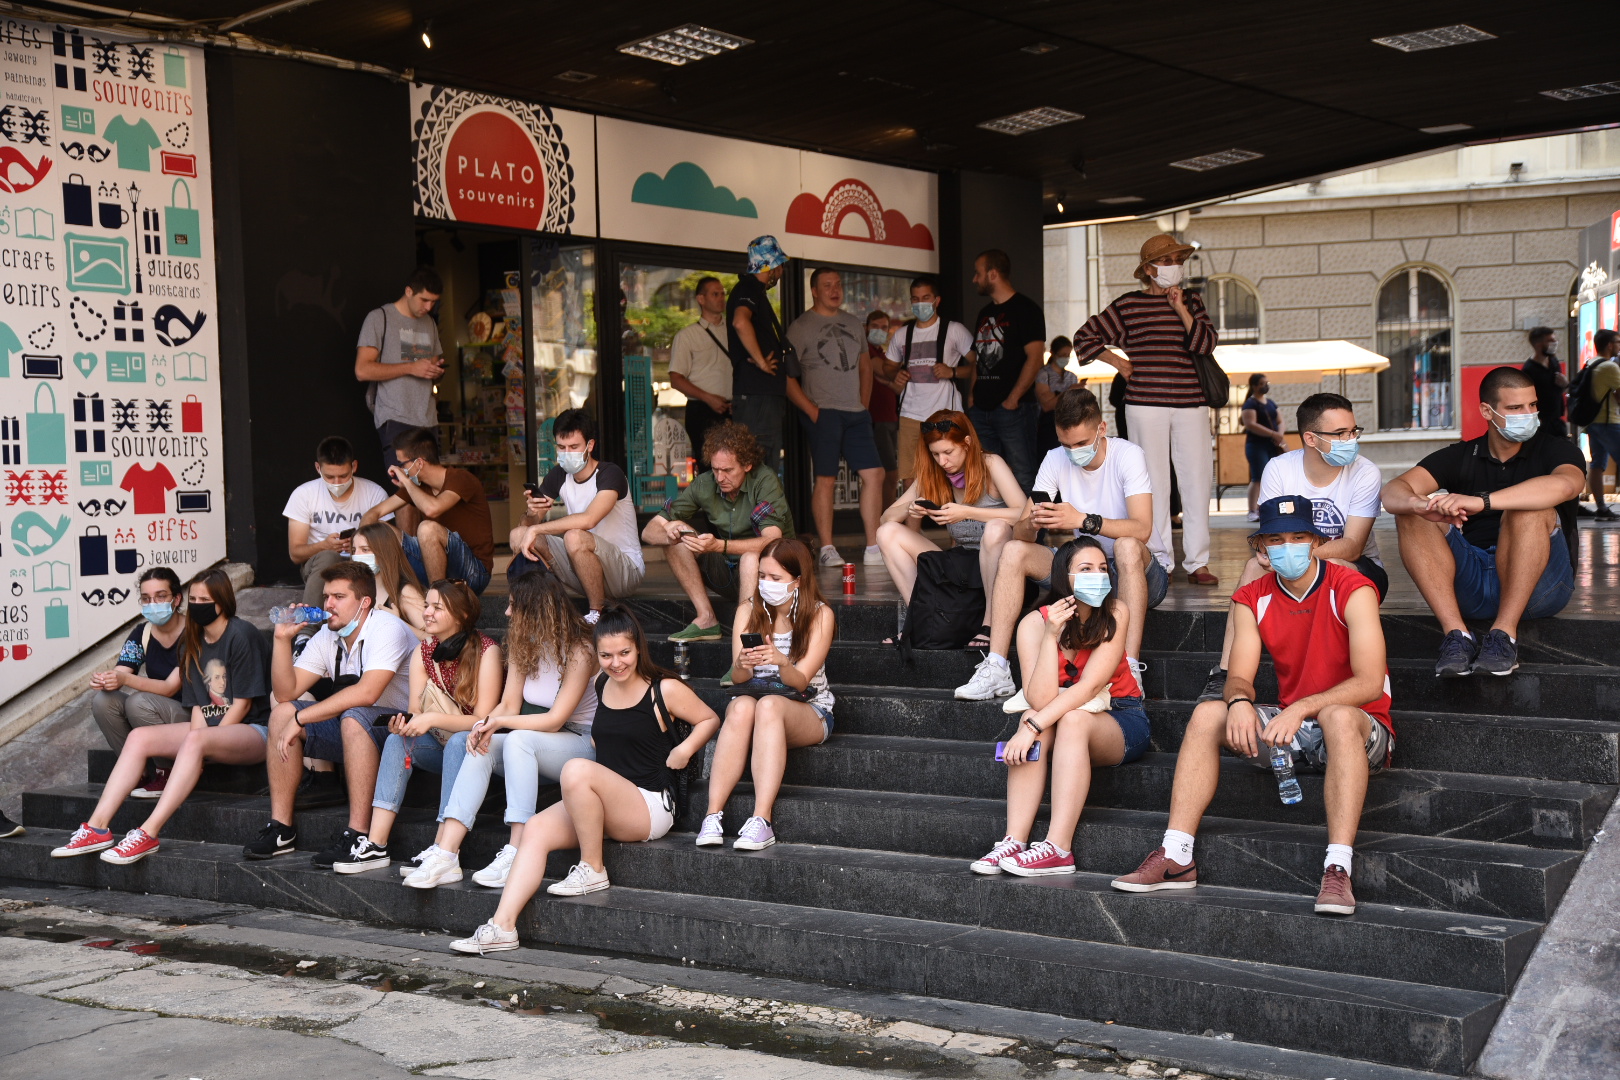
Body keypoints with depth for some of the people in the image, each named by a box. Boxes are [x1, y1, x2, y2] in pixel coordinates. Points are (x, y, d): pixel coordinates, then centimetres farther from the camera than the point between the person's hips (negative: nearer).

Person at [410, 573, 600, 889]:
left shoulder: (578, 652, -15)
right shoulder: (522, 645, 7)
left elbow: (555, 720, -18)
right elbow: (509, 705, 2)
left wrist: (500, 722, -20)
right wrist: (485, 725, -19)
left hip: (582, 745, -7)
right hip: (533, 748, 7)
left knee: (519, 739, -33)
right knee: (481, 746, -20)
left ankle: (516, 855, -39)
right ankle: (446, 853, -31)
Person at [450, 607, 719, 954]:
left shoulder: (665, 690, -5)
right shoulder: (601, 686, 12)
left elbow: (710, 720, 5)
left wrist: (685, 748, -12)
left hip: (651, 807, -7)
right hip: (605, 808, 7)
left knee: (576, 770, -31)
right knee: (536, 828, -15)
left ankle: (592, 870, -15)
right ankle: (502, 926, -22)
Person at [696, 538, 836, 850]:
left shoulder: (820, 616, -4)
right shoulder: (748, 610, 5)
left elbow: (800, 682, -12)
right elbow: (738, 678, -3)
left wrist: (782, 662, -34)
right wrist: (741, 665, -27)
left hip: (808, 711, -2)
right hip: (752, 696, 2)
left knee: (769, 705, -37)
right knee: (742, 707, -35)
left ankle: (762, 819, -47)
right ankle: (713, 814, -42)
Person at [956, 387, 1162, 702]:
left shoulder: (1128, 455, -15)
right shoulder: (1055, 460, -2)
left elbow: (1141, 529, -30)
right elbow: (1019, 531, -8)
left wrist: (1083, 520, -42)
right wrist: (1033, 524, -32)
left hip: (1137, 573, -5)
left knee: (1128, 546, -38)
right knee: (1013, 551, -16)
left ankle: (1130, 671, -41)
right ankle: (996, 669, -21)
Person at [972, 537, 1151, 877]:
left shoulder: (1114, 614, -15)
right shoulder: (1035, 623, -12)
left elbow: (1090, 687, -25)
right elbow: (1040, 700, -24)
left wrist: (1034, 726, -34)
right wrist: (1051, 635, -31)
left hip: (1120, 721, -2)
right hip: (1063, 720, 2)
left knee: (1073, 719, -33)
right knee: (1032, 719, -31)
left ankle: (1058, 849, -40)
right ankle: (1014, 841, -37)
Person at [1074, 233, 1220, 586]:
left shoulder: (1191, 301, 15)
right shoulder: (1129, 305, 5)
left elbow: (1206, 342, 0)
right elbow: (1085, 336, 11)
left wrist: (1181, 309, -6)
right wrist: (1118, 362, 6)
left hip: (1191, 404, 3)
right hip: (1145, 404, -2)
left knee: (1196, 479, -2)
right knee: (1153, 481, -1)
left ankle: (1197, 561, 3)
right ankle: (1159, 560, 7)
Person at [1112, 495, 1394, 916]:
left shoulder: (1351, 590, -14)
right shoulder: (1252, 599, 2)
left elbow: (1369, 683, -22)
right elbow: (1239, 678, -3)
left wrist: (1300, 709, -33)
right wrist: (1239, 701, -28)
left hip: (1358, 727, -5)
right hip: (1288, 726, 5)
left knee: (1339, 717, -39)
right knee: (1208, 713, -15)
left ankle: (1337, 870, -45)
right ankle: (1176, 857, -20)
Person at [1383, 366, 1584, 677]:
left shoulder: (1554, 450, 1)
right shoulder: (1460, 457, 9)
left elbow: (1564, 484, -26)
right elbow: (1393, 492, -7)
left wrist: (1481, 501, -39)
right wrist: (1423, 505, -33)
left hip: (1537, 586, -3)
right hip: (1471, 587, 3)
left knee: (1529, 508, -28)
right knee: (1411, 515, -15)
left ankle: (1504, 634, -29)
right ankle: (1456, 634, -28)